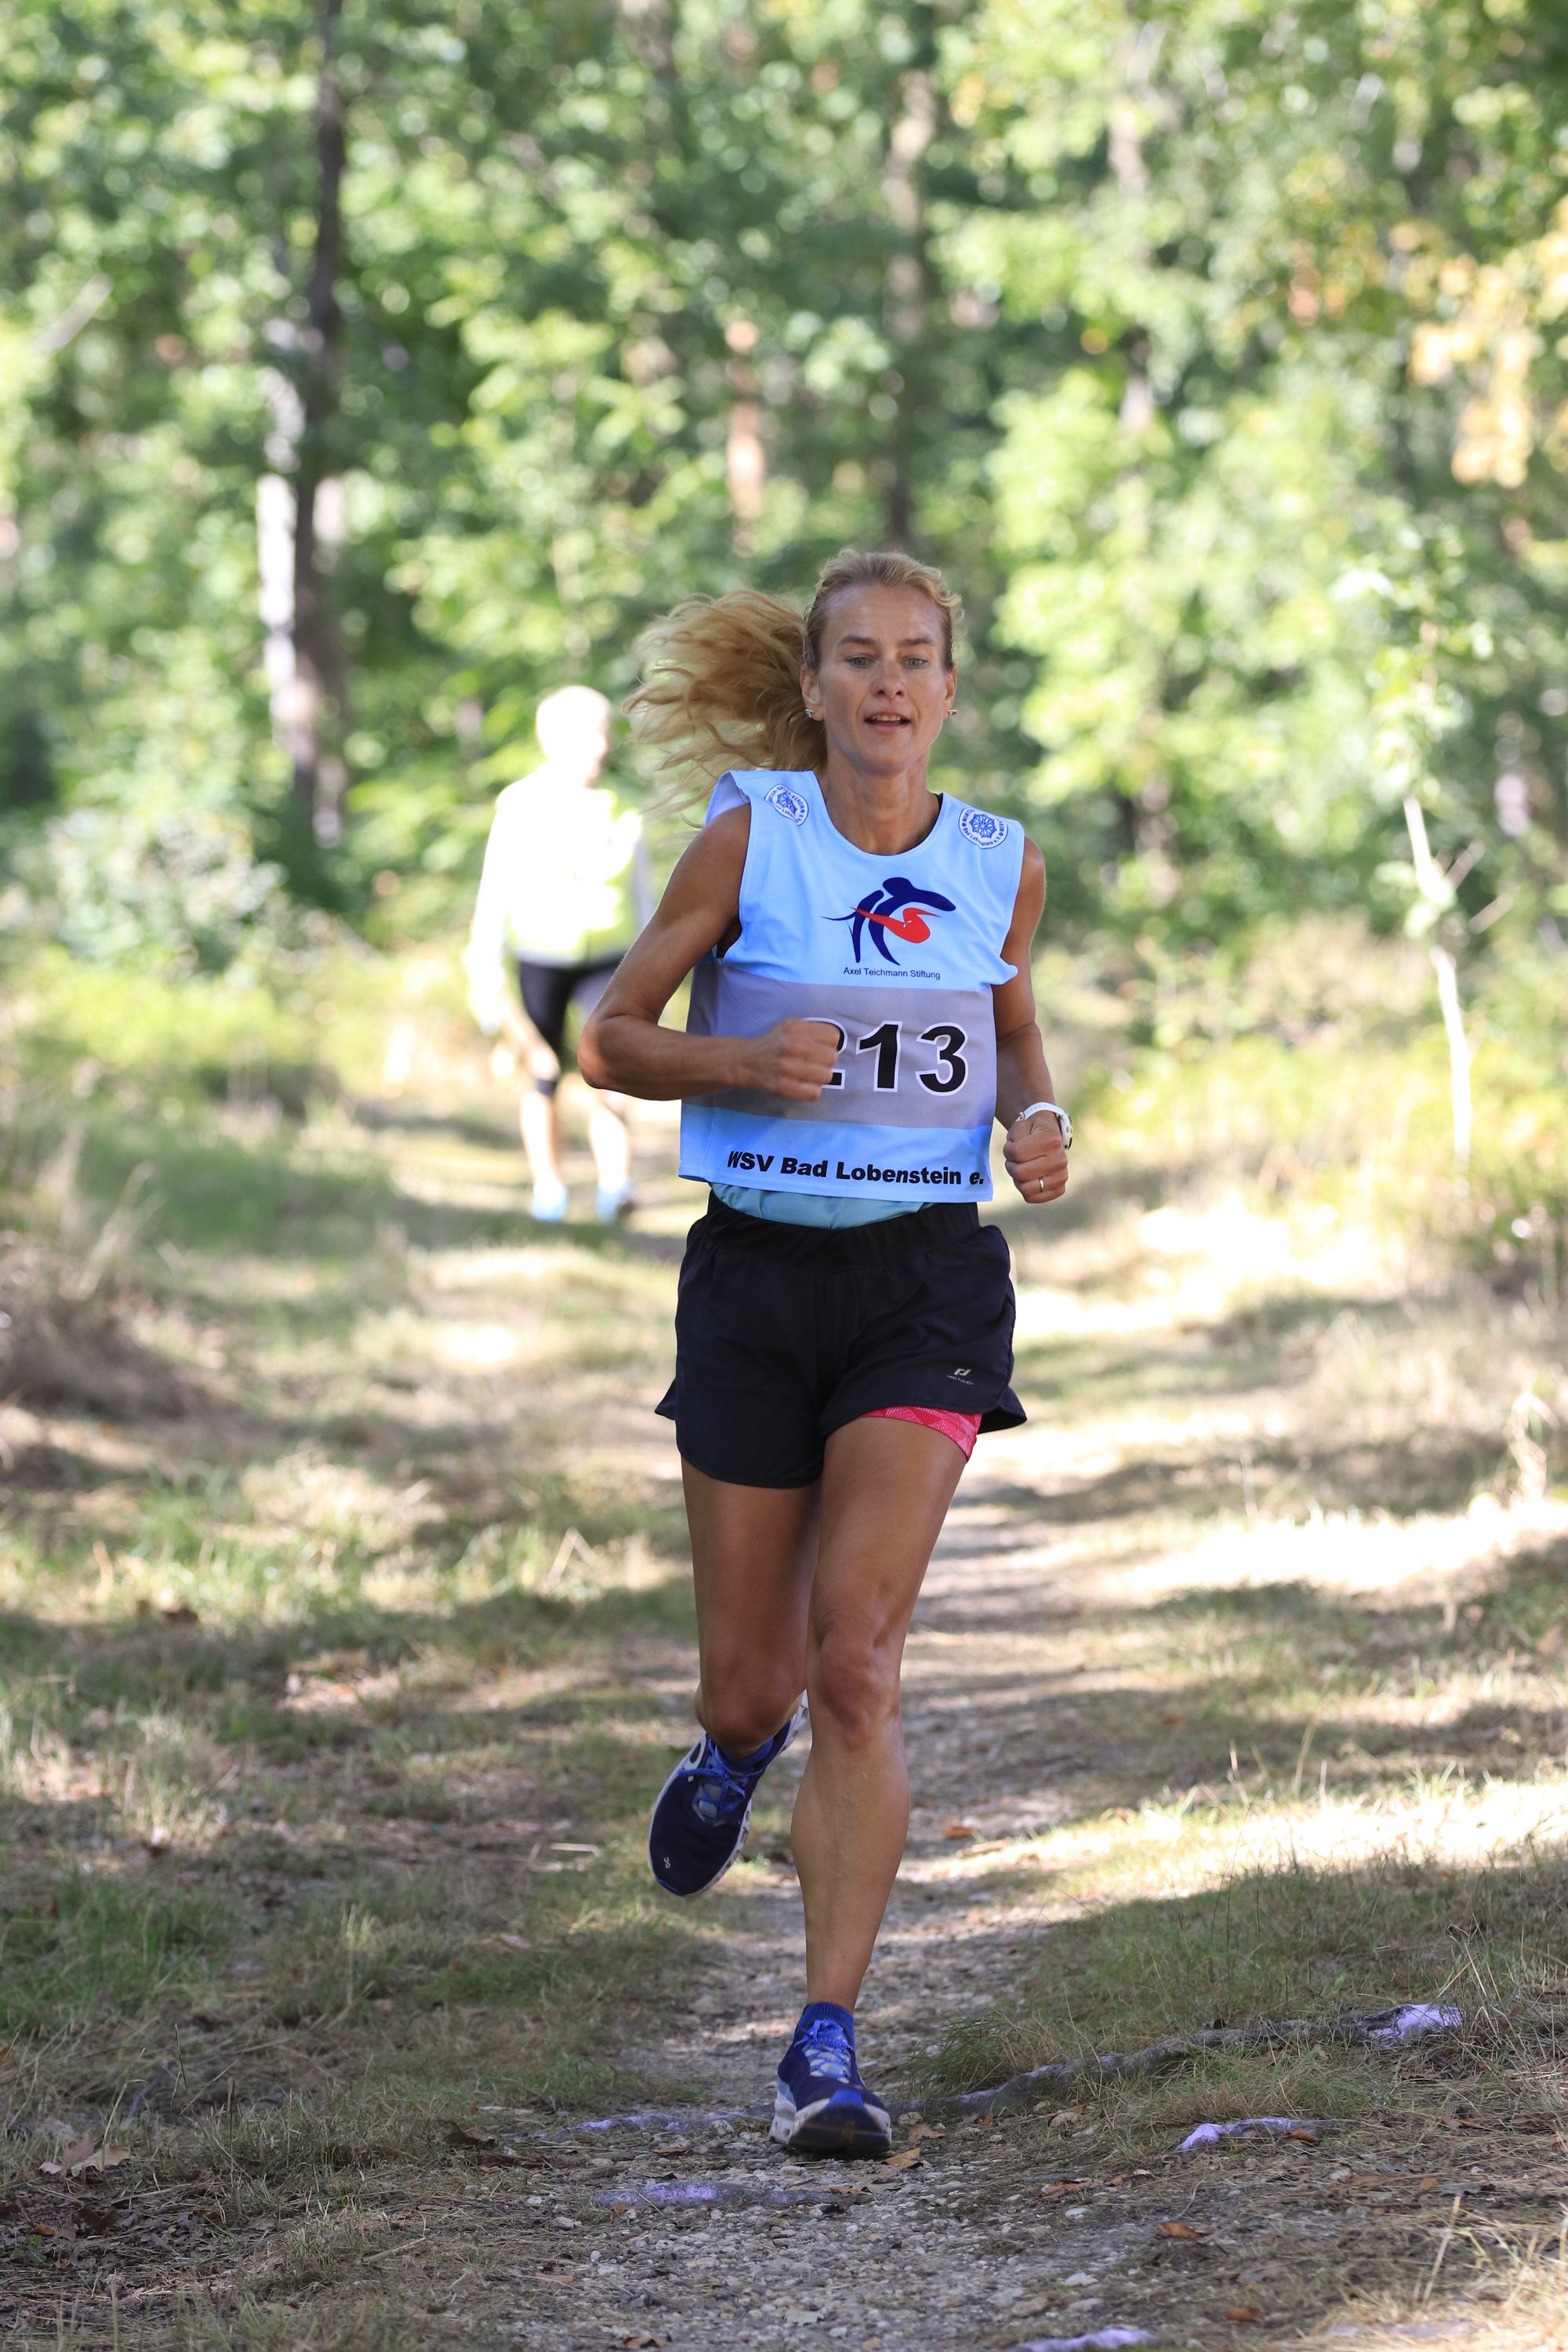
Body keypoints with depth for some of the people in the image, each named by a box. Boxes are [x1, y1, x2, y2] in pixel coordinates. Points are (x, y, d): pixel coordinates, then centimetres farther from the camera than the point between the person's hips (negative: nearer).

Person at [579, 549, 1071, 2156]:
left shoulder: (1001, 865, 4)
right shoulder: (750, 836, -3)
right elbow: (614, 1037, 2)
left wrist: (1041, 1123, 1)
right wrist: (742, 1062, -17)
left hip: (927, 1280, 0)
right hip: (758, 1271, 0)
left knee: (855, 1664, -15)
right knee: (753, 1683, 7)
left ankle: (826, 2050, -12)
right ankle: (737, 1753, 47)